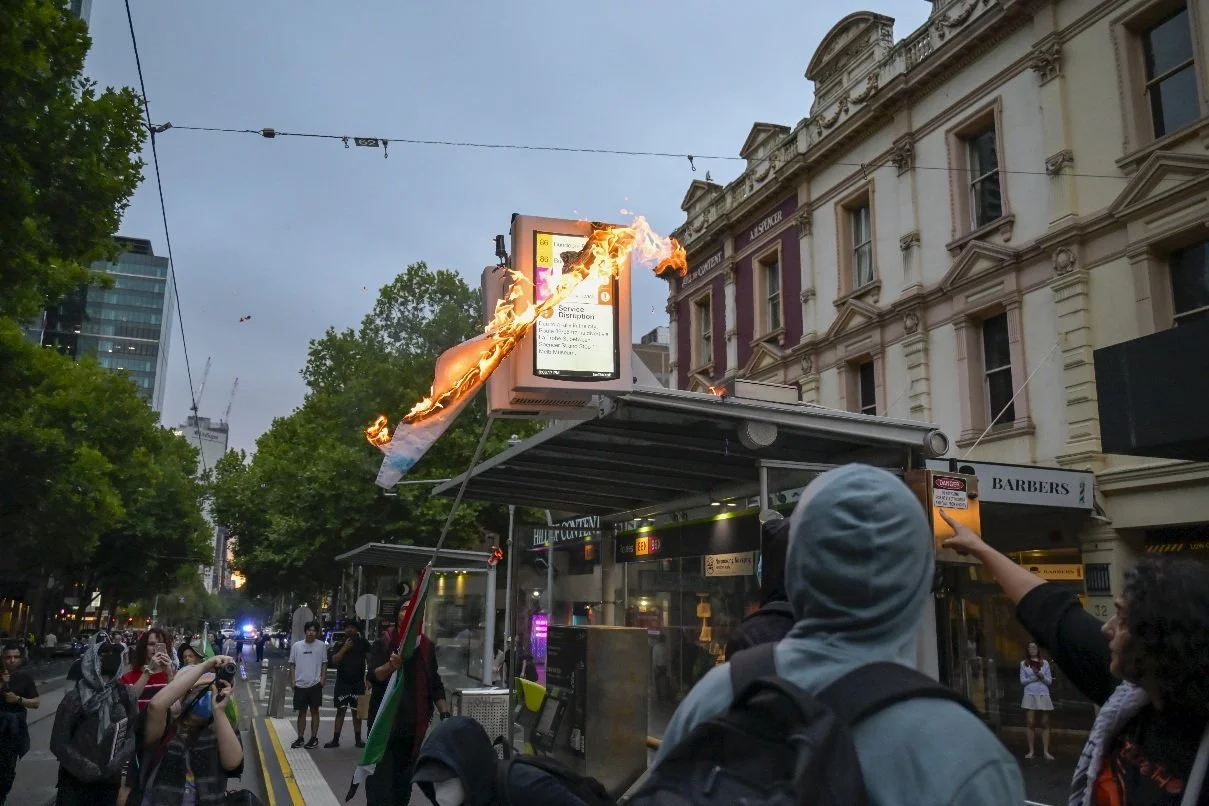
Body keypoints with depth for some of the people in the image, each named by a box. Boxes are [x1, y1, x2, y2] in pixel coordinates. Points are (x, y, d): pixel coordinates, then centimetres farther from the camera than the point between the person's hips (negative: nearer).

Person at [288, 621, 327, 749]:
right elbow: (292, 664, 7)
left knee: (314, 711, 6)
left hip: (315, 684, -2)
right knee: (302, 712, 11)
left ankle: (314, 738, 12)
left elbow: (324, 664, 4)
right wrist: (292, 680, 1)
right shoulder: (296, 646, 0)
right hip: (300, 684, 2)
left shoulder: (321, 645, -2)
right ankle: (300, 738, 19)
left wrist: (322, 679, -4)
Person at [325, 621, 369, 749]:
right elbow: (334, 660, -6)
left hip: (358, 683, -1)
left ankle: (358, 739, 12)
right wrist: (344, 648, -16)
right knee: (340, 710, 2)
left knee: (357, 711, 5)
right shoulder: (340, 644, 4)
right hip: (342, 682, 1)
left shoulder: (363, 643, 2)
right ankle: (335, 739, 5)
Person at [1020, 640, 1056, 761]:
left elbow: (1050, 681, 5)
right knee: (1031, 723, -2)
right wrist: (1035, 677, -12)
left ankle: (1046, 751, 3)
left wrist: (1041, 676, -14)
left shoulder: (1045, 663, 7)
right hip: (1030, 695, -1)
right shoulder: (1023, 663, 5)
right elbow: (1022, 681, 1)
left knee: (1045, 724, 0)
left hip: (1043, 695, 1)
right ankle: (1031, 750, 3)